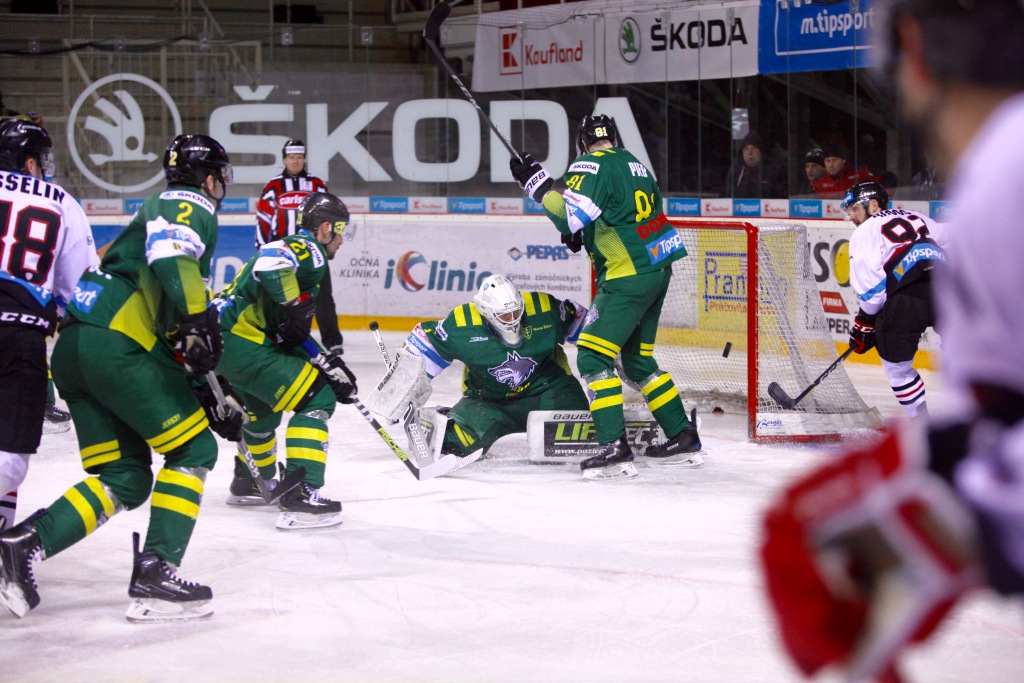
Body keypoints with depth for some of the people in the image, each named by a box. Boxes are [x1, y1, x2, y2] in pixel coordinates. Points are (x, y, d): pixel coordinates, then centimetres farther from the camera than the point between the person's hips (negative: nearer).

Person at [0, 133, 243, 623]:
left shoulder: (162, 209, 32)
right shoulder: (189, 206, 3)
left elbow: (175, 329, 33)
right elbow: (170, 254, -23)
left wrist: (207, 390, 30)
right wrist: (200, 317, -23)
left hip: (73, 351, 9)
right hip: (114, 345, -9)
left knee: (127, 478, 9)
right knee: (194, 450, 0)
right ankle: (154, 574, -9)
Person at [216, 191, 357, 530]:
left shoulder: (300, 252, 24)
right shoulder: (308, 250, -6)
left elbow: (294, 335, 24)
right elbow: (269, 265, -31)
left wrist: (330, 363, 18)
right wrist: (294, 308, -19)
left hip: (222, 335, 11)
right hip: (241, 341, -11)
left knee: (266, 403, 34)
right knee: (316, 398, -10)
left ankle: (250, 482, 50)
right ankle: (300, 495, -18)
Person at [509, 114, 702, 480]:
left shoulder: (592, 165, -9)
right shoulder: (634, 165, 18)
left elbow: (570, 214, -22)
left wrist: (537, 182, -13)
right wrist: (586, 233, 20)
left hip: (628, 276, -9)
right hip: (658, 270, 9)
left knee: (593, 355, -10)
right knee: (638, 359, 19)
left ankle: (615, 447, -19)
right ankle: (682, 436, 23)